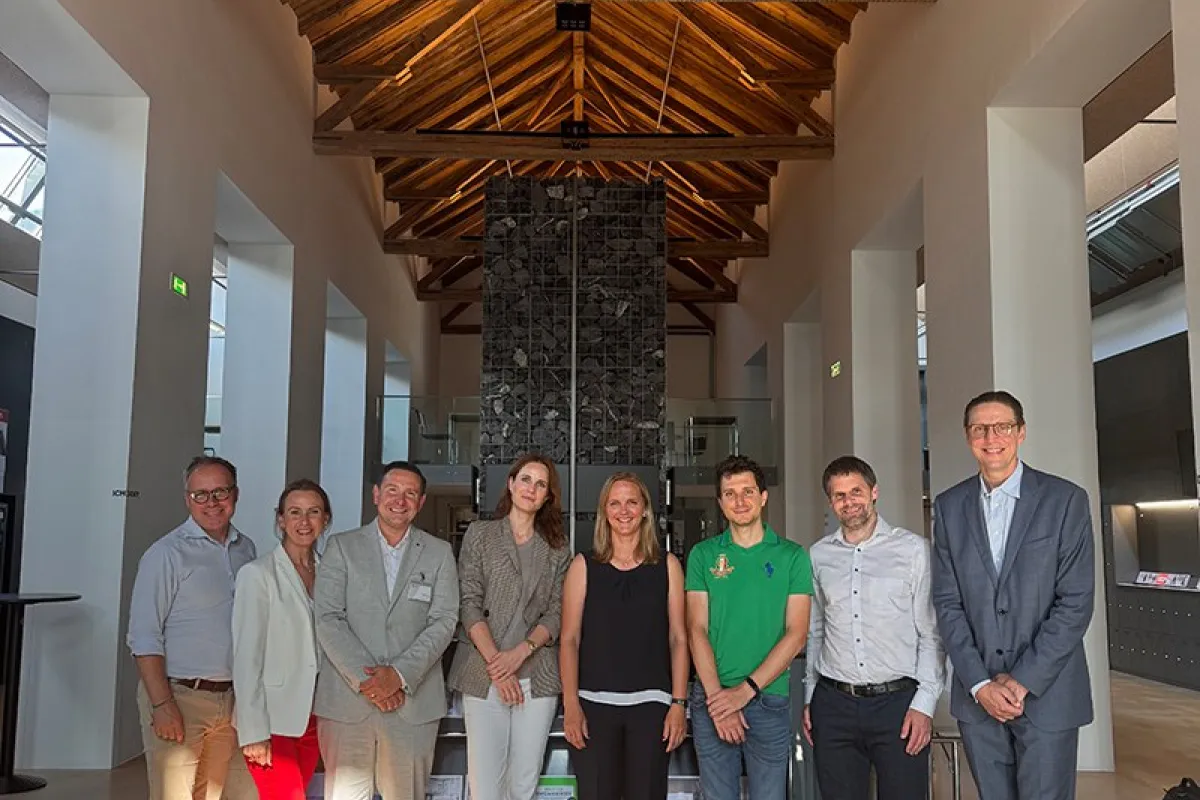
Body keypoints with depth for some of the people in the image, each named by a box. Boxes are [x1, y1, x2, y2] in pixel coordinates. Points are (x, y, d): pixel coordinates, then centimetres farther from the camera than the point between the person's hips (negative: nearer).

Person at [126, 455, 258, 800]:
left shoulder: (246, 549, 10)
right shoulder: (167, 554, -7)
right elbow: (144, 637, -10)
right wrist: (162, 704, -16)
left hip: (232, 700, 5)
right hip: (180, 696, -5)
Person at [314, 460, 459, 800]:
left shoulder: (439, 553, 9)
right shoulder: (341, 546, 6)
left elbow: (443, 622, 0)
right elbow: (327, 619, -2)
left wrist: (400, 675, -12)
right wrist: (365, 679, -11)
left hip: (413, 701, 1)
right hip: (346, 700, 0)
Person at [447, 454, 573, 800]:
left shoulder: (558, 548, 11)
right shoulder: (480, 534, 5)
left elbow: (557, 613, 4)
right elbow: (469, 605, -2)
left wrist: (521, 651, -12)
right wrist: (496, 665, -11)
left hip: (538, 676, 2)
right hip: (484, 675, -2)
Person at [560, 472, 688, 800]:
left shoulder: (667, 565, 7)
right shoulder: (584, 566, 6)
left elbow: (678, 639, 6)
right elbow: (569, 640, 2)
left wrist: (679, 703, -1)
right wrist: (571, 704, -6)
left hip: (650, 703, 0)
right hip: (594, 703, 0)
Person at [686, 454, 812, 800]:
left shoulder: (792, 556, 1)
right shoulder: (703, 555, 5)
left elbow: (796, 634, -4)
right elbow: (697, 629, 0)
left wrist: (747, 689, -12)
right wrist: (717, 695, -12)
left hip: (770, 698, -1)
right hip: (712, 698, 1)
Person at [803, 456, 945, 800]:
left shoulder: (913, 549, 0)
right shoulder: (818, 556, 9)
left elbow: (932, 633, -1)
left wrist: (924, 703, -6)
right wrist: (809, 697, 12)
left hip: (898, 701, -2)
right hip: (834, 704, 3)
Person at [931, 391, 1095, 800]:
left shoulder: (1065, 499, -4)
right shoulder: (949, 506, 5)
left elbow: (1076, 601, -7)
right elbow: (947, 602, 2)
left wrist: (1023, 680, -11)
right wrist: (980, 683, -7)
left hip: (1047, 693, -2)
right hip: (977, 695, 3)